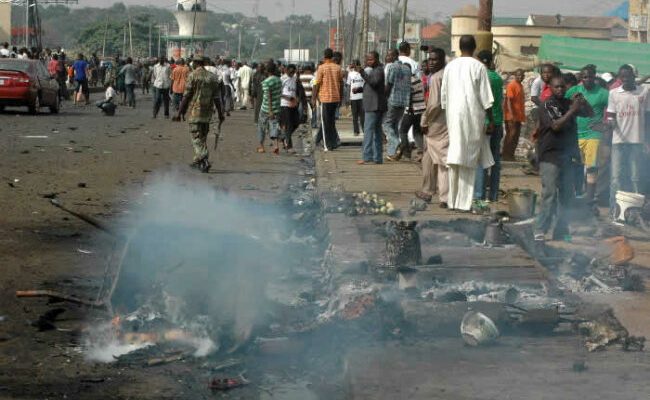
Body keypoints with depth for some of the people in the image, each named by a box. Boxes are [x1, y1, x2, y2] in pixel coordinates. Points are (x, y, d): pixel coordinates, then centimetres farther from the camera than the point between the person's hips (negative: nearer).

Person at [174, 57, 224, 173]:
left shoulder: (193, 76, -8)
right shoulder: (212, 77, 6)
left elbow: (186, 96, -10)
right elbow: (216, 98, 6)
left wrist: (179, 112, -6)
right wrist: (220, 113, 13)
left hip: (195, 112, -5)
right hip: (207, 112, 5)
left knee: (197, 138, -4)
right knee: (202, 138, 17)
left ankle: (205, 161, -18)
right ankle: (198, 161, 26)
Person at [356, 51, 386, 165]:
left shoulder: (378, 70, -10)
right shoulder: (373, 70, 22)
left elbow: (374, 82, -27)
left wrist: (363, 73, -33)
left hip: (374, 106, -11)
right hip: (375, 106, 11)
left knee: (368, 130, -14)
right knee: (377, 131, 11)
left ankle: (367, 157, -19)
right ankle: (378, 158, 15)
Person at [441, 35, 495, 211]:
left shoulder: (449, 66, 7)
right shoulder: (478, 67, -6)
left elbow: (444, 96, 12)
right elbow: (486, 98, -6)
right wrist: (491, 121, 0)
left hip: (453, 116, 4)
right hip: (472, 116, -4)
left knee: (455, 156, 8)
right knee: (469, 158, 1)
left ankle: (453, 200, 7)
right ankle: (464, 202, 0)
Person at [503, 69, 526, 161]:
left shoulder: (520, 86, 16)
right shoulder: (511, 85, -11)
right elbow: (509, 100, -18)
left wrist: (523, 115, 19)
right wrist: (511, 114, -25)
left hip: (519, 116, 9)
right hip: (512, 116, -9)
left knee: (516, 136, 9)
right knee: (511, 135, -9)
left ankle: (510, 154, 14)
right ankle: (506, 154, -5)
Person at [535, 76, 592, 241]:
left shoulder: (570, 103, 11)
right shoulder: (546, 106, -6)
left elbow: (589, 113, 17)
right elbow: (556, 125, -17)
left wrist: (582, 101, -3)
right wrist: (572, 110, -18)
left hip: (567, 155, 6)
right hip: (550, 156, -6)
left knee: (566, 194, 8)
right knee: (550, 193, -14)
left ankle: (561, 231, 14)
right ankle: (540, 230, -13)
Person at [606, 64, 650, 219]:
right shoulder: (614, 93, 3)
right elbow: (611, 116, 5)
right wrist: (610, 123, -18)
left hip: (637, 140, 0)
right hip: (619, 140, 0)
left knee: (635, 177, 3)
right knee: (617, 176, -2)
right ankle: (615, 210, 2)